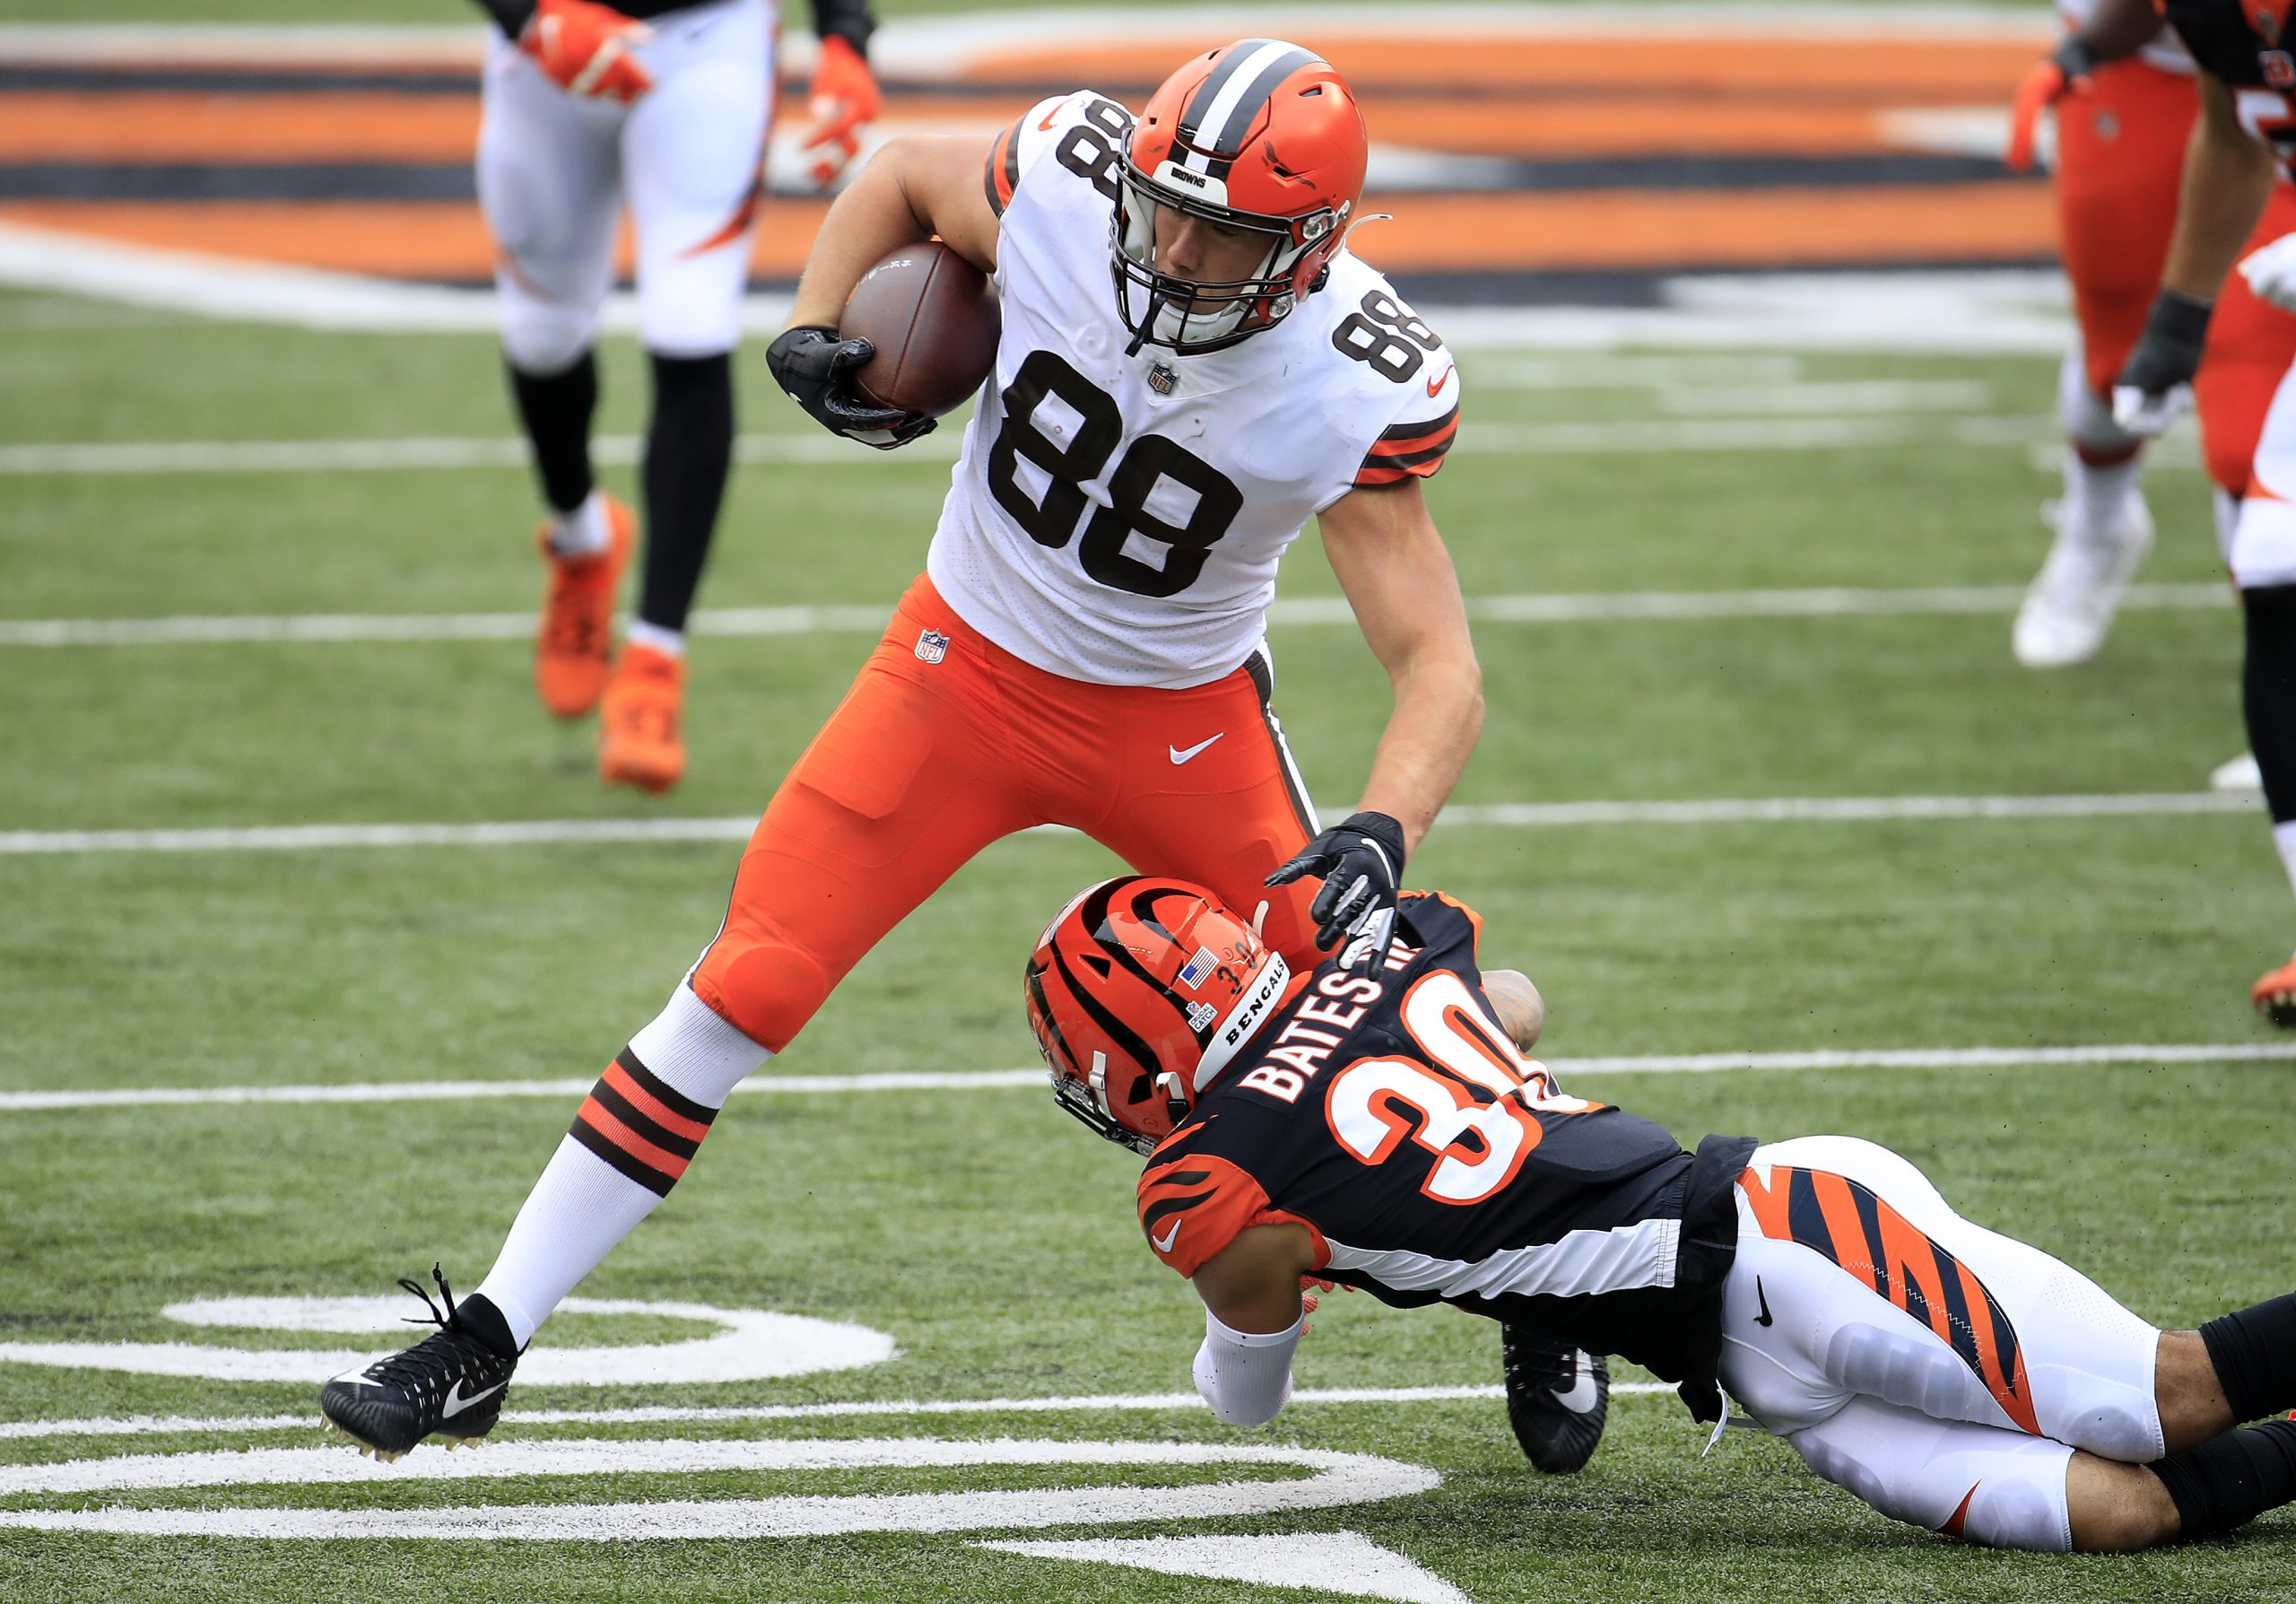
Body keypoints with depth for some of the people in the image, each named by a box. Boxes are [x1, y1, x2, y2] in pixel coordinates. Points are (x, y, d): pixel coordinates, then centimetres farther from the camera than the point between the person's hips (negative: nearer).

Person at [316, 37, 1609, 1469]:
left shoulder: (1357, 389, -26)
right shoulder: (1065, 183, -22)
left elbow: (1440, 667, -24)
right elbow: (901, 178, 2)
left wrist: (1381, 839, -41)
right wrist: (815, 335, -13)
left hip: (1182, 718, -1)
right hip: (967, 669, 1)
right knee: (742, 993, -8)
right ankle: (483, 1346, -3)